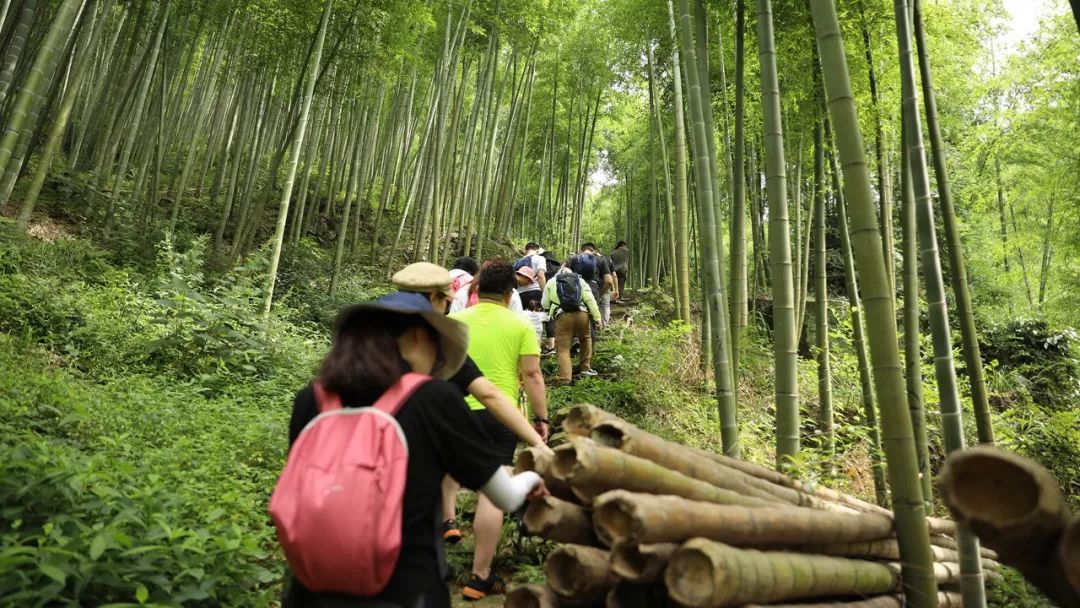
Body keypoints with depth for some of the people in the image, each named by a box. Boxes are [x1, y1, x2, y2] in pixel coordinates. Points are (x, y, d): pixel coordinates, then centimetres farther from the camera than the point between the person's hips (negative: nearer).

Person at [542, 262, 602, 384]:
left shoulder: (551, 282, 19)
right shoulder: (580, 280, 21)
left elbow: (545, 304, 16)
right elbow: (590, 299, 9)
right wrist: (597, 317, 8)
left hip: (562, 316, -2)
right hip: (581, 314, 2)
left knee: (563, 348, 2)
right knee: (586, 339, 27)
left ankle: (565, 378, -8)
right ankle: (585, 368, 28)